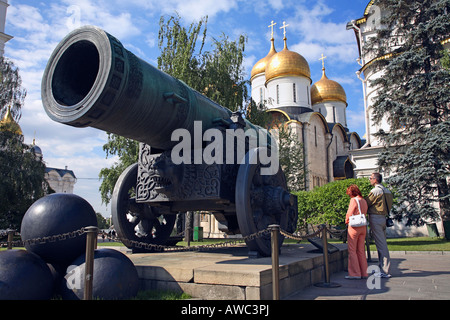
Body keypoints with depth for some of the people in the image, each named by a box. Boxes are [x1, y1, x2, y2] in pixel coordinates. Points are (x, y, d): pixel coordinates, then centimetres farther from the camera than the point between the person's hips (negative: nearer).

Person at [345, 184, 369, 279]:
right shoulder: (364, 201, 10)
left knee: (352, 251, 1)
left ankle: (355, 273, 2)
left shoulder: (354, 200, -13)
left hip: (354, 227, -7)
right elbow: (364, 213, 12)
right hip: (363, 227, 7)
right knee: (361, 251, 13)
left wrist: (346, 221, 7)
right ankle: (363, 273, 18)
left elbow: (349, 214, -13)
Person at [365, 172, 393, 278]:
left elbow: (366, 203, -9)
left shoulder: (376, 191, -14)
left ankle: (384, 271, -2)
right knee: (382, 244, 13)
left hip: (375, 218, -9)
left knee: (381, 245, -6)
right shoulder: (386, 190, 14)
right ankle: (383, 269, 19)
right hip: (383, 218, 9)